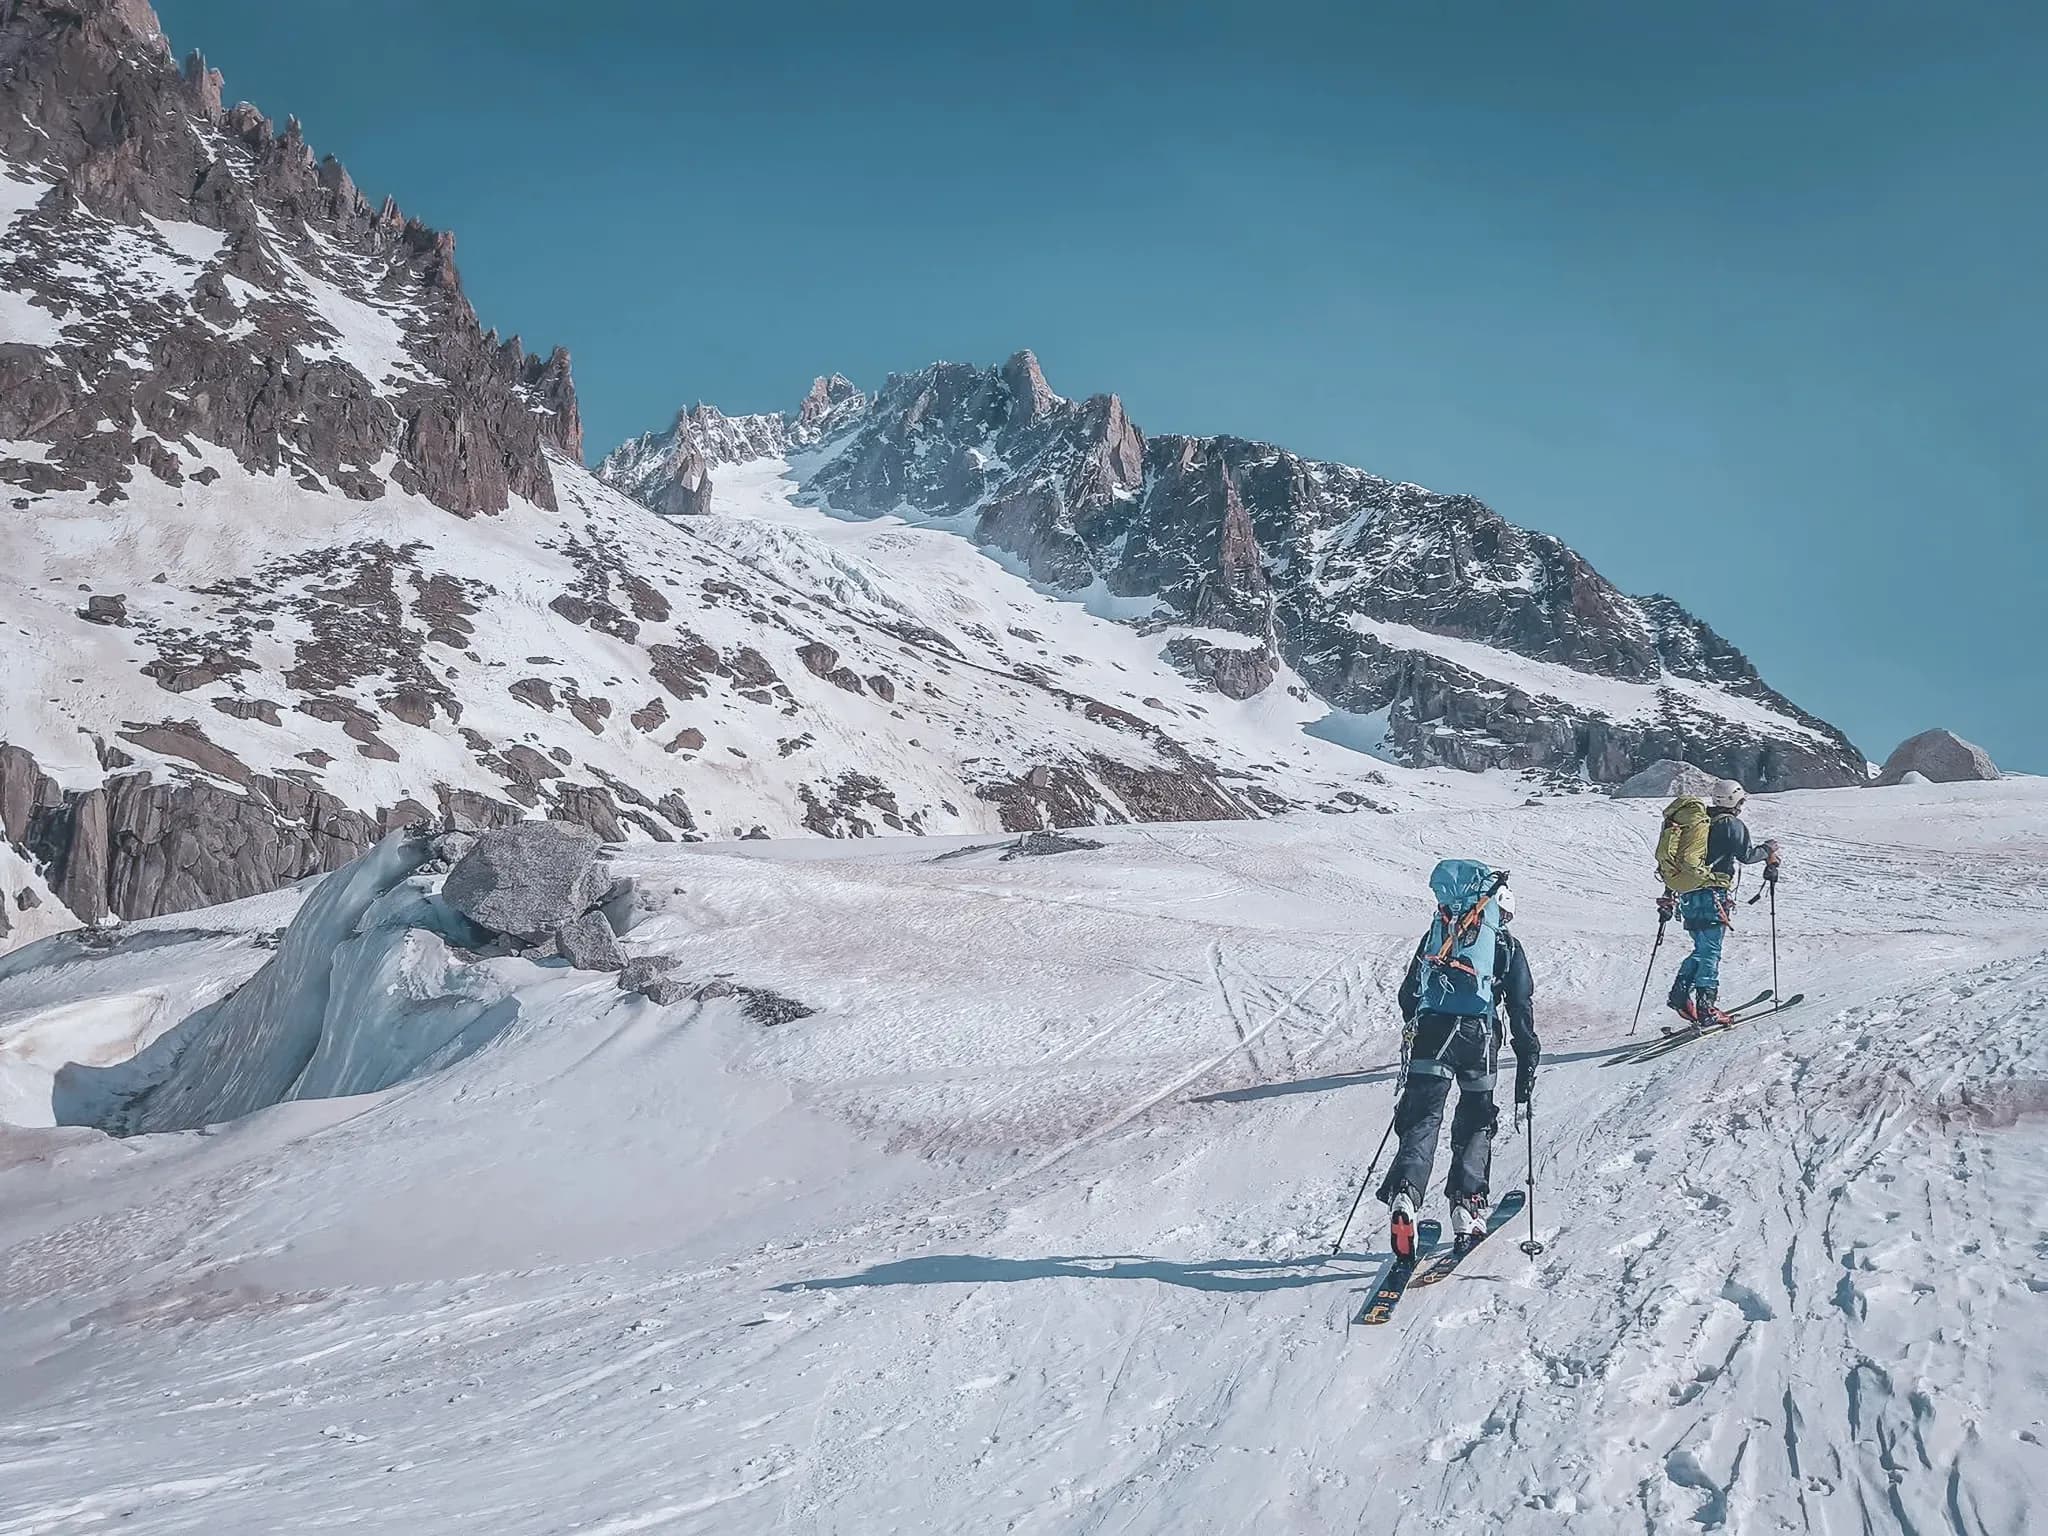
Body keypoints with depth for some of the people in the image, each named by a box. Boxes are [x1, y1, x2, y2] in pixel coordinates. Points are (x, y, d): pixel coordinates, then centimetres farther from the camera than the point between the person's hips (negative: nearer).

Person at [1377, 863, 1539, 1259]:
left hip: (1430, 1032, 1)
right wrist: (1525, 1084, 14)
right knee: (1476, 1125, 16)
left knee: (1421, 1121, 0)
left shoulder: (1437, 932, 22)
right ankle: (1466, 1205, 4)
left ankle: (1403, 1197, -21)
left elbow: (1408, 995, 22)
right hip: (1479, 1035, -1)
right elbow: (1522, 1012, 12)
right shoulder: (1507, 945, 16)